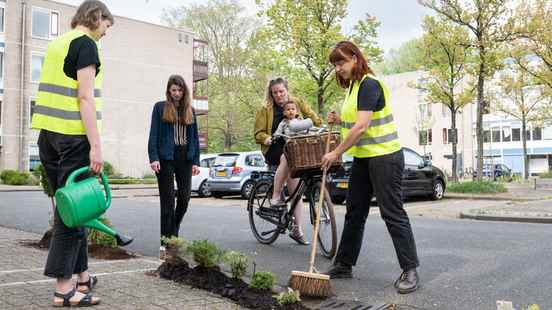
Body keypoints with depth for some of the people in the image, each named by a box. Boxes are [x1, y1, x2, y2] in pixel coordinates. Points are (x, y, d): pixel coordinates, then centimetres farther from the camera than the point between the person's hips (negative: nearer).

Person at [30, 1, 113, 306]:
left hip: (48, 133, 9)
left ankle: (81, 275, 22)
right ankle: (64, 288, -2)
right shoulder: (86, 44, -6)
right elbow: (85, 98, -16)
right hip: (74, 135, -8)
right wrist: (96, 145, -18)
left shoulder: (57, 43, 19)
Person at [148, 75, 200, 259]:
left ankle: (173, 233, 25)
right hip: (166, 159, -3)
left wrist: (196, 161, 6)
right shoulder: (160, 107, 5)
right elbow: (153, 134, -1)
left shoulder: (189, 110, 14)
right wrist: (153, 158, -12)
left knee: (184, 198, 2)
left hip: (185, 158, 3)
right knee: (168, 200, -3)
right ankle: (165, 242, 3)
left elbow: (194, 137, 14)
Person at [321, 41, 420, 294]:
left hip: (384, 156, -10)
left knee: (392, 213, -5)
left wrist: (336, 153, -20)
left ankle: (410, 270, 5)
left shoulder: (369, 84, -15)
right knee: (354, 213, 13)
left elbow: (362, 125, -24)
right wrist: (340, 120, 4)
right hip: (362, 158, 10)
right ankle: (344, 265, 23)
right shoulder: (353, 86, 14)